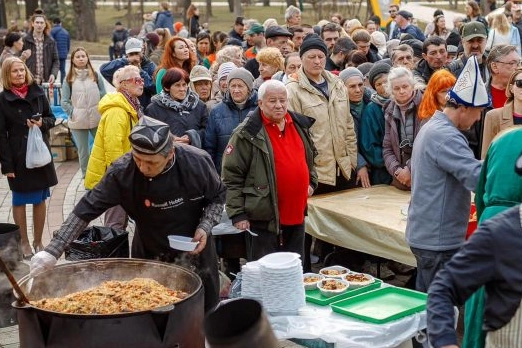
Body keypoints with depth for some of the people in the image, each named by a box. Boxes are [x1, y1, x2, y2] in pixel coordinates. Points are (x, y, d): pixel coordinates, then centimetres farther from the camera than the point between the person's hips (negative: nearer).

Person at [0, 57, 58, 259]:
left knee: (40, 200, 9)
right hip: (18, 158, -3)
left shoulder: (37, 92, 3)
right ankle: (24, 242, 20)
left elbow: (51, 118, 13)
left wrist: (42, 123, -11)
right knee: (19, 201, 8)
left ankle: (38, 241, 22)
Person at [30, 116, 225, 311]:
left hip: (194, 251, 0)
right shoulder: (122, 171, -24)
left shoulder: (197, 162, -22)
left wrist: (205, 228, -20)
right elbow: (88, 208, -18)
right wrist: (53, 251, -22)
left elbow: (218, 196, -3)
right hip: (150, 258, 0)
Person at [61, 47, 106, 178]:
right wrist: (72, 113, -6)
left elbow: (104, 96, 6)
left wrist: (103, 113, -1)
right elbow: (64, 101, 3)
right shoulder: (69, 79, 3)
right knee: (83, 152, 8)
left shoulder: (96, 76, 5)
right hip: (78, 122, 0)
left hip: (97, 119, 0)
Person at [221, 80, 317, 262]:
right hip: (264, 219, -6)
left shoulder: (300, 125, 8)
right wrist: (238, 214, -13)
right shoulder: (248, 134, -12)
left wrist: (311, 182, 14)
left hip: (296, 216, 6)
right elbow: (231, 176, -11)